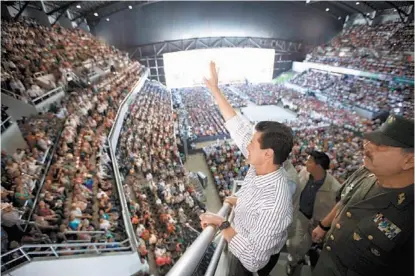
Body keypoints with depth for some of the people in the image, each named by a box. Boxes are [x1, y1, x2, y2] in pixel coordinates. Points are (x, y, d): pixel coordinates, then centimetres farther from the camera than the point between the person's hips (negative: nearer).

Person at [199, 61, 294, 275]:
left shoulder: (274, 204, -44)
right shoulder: (262, 166, -22)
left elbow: (253, 259, -41)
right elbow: (238, 128, -17)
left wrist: (221, 225, -36)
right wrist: (215, 90, -14)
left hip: (254, 257, -6)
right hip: (247, 239, 6)